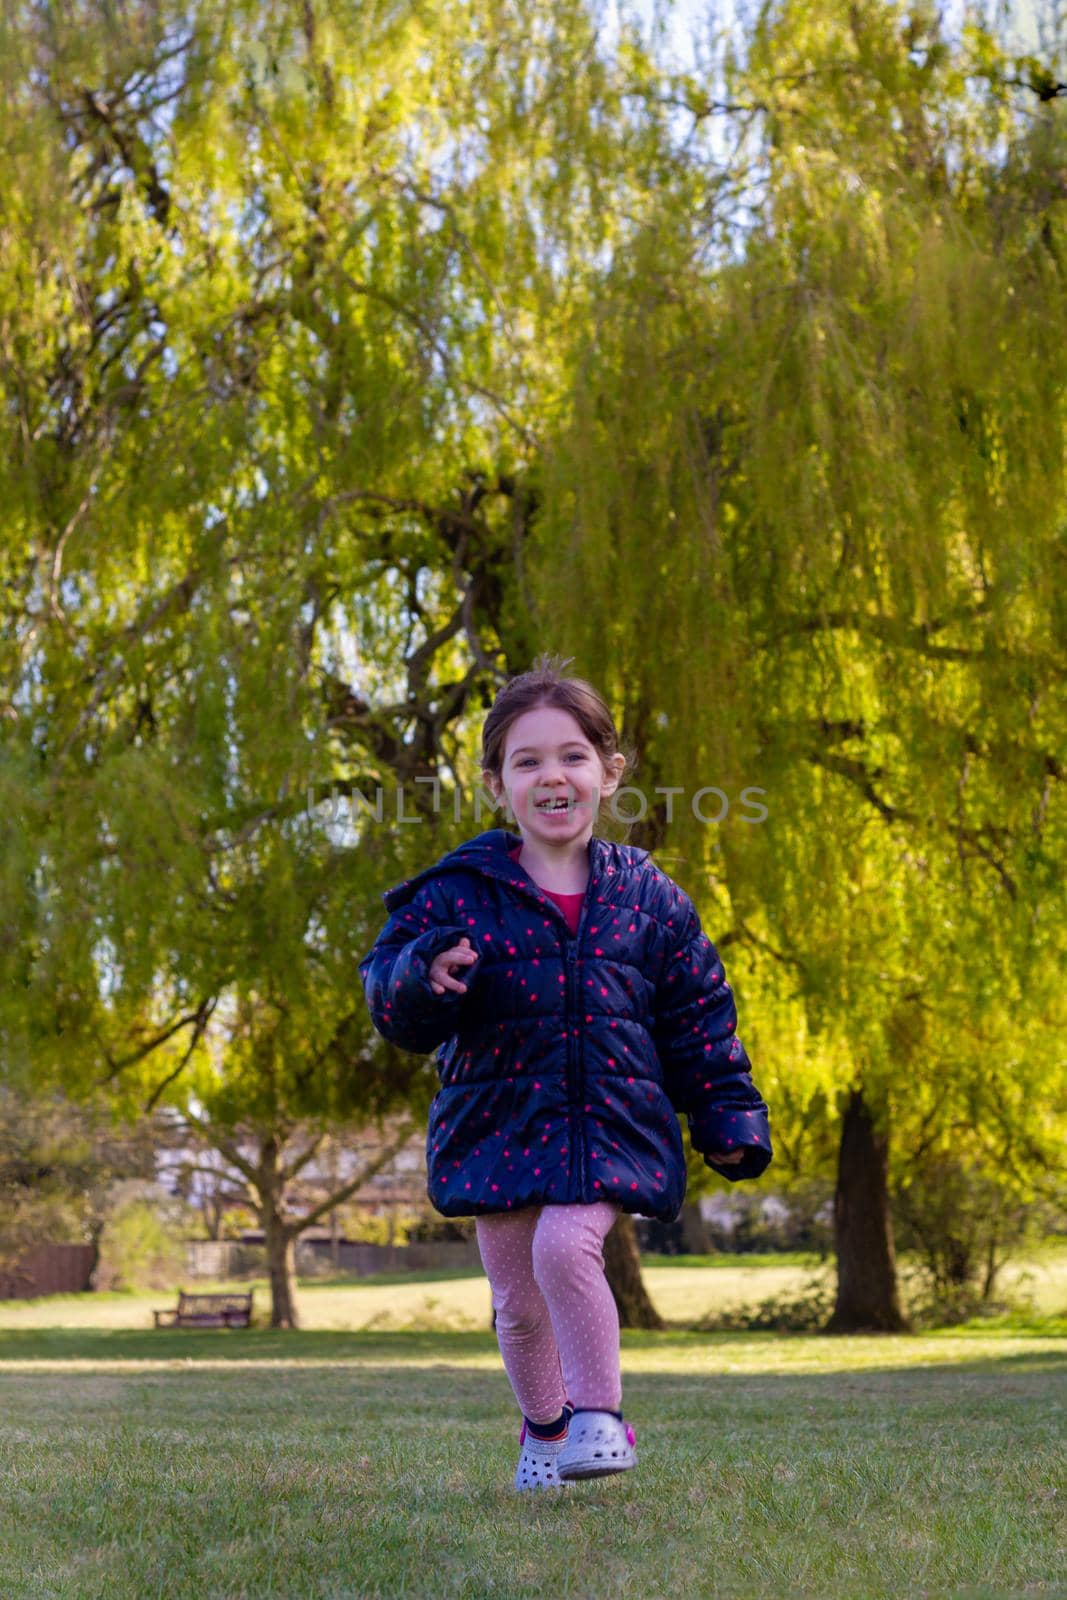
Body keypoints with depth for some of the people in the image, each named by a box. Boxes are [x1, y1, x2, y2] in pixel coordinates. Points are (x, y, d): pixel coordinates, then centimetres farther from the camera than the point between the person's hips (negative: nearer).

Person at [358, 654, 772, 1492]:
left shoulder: (646, 895, 1)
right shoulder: (462, 892, -4)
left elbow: (698, 1017, 8)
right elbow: (392, 999, -4)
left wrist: (728, 1118, 7)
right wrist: (426, 978, -27)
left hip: (610, 1121, -1)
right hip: (499, 1122, 1)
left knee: (565, 1248, -24)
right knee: (517, 1298, 9)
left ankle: (600, 1414, -5)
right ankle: (544, 1426, 36)